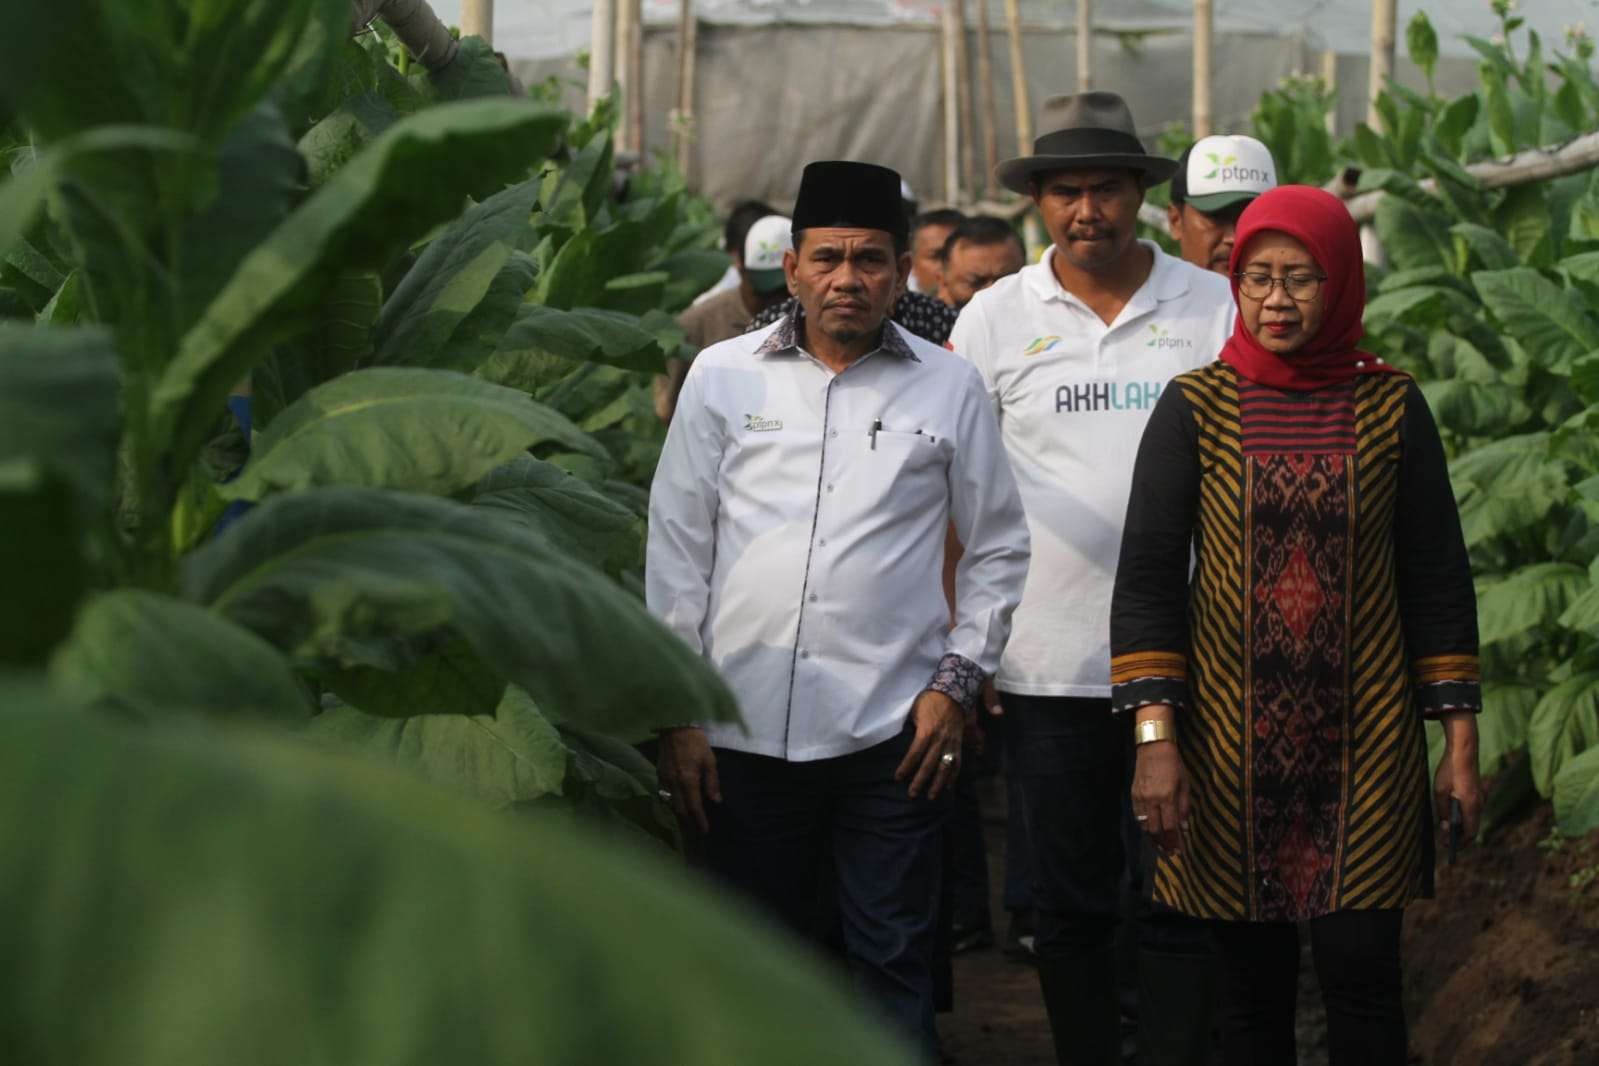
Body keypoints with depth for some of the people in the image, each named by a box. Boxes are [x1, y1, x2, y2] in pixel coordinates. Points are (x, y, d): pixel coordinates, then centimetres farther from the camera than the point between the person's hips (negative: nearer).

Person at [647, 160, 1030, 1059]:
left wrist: (957, 682, 1)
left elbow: (999, 548, 11)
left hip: (894, 729, -1)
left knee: (895, 968, 2)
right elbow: (677, 550, 8)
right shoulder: (723, 377, 7)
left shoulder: (950, 388, 5)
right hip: (743, 729, 1)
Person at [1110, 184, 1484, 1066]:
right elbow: (1146, 576, -3)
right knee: (1253, 982, 6)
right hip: (1232, 743, 0)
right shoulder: (1194, 409, 0)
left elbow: (1436, 576, 6)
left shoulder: (1391, 407, 3)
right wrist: (1155, 736, -12)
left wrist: (1460, 737, 3)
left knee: (1361, 973, -4)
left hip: (1367, 744, 0)